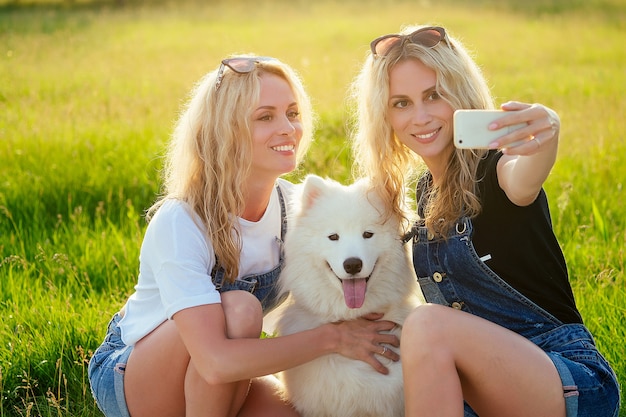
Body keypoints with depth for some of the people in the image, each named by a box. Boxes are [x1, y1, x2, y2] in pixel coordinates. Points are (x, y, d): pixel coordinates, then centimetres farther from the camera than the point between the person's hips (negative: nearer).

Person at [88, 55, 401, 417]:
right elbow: (216, 362, -39)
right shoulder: (180, 223, -29)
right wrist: (333, 337, -32)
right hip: (128, 379, -6)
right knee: (239, 309, -33)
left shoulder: (294, 205, -10)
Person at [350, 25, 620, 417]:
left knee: (429, 326, -30)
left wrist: (545, 133, -60)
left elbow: (520, 180, -38)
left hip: (576, 385, -6)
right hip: (492, 381, 6)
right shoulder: (423, 187, 10)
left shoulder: (491, 169, -12)